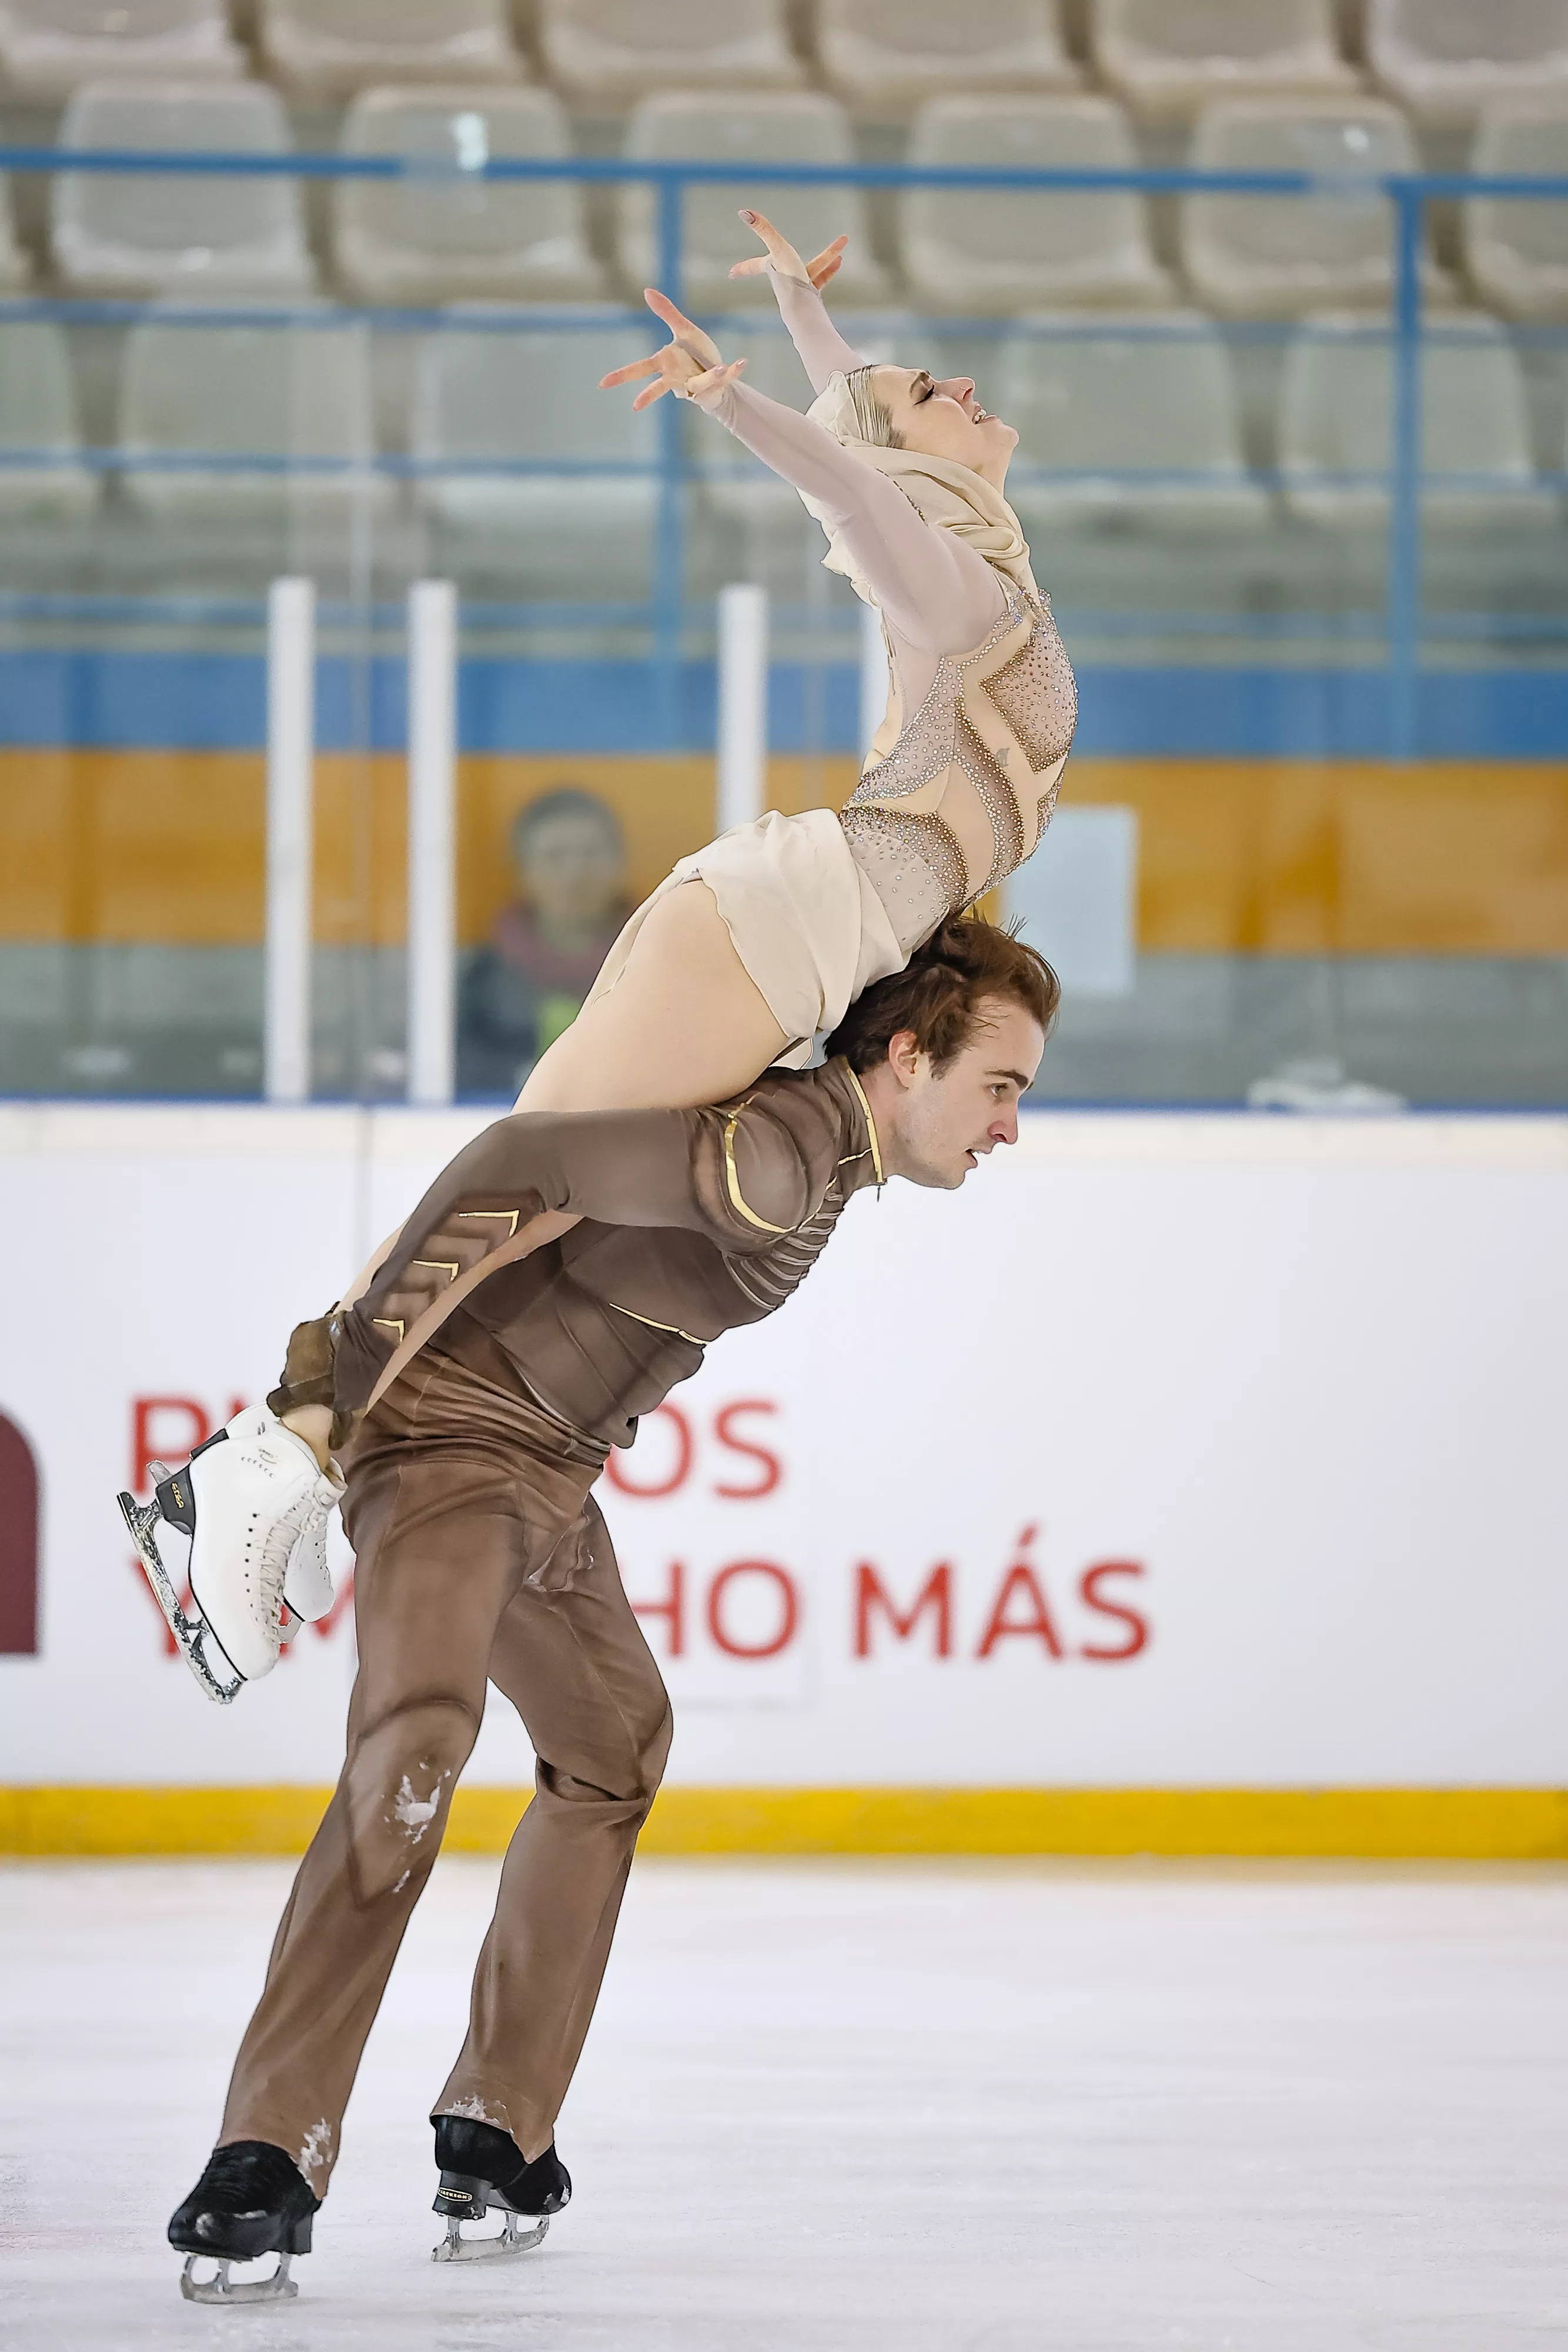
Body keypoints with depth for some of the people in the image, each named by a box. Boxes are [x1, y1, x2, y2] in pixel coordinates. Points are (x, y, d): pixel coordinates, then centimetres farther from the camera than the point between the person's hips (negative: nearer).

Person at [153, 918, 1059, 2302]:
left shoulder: (829, 1155, 9)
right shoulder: (769, 1159, -24)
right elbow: (528, 1158, -25)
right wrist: (371, 1341, -15)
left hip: (553, 1464, 11)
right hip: (453, 1425, -11)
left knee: (614, 1748, 23)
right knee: (420, 1737, -29)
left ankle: (497, 2134, 31)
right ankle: (268, 2161, -34)